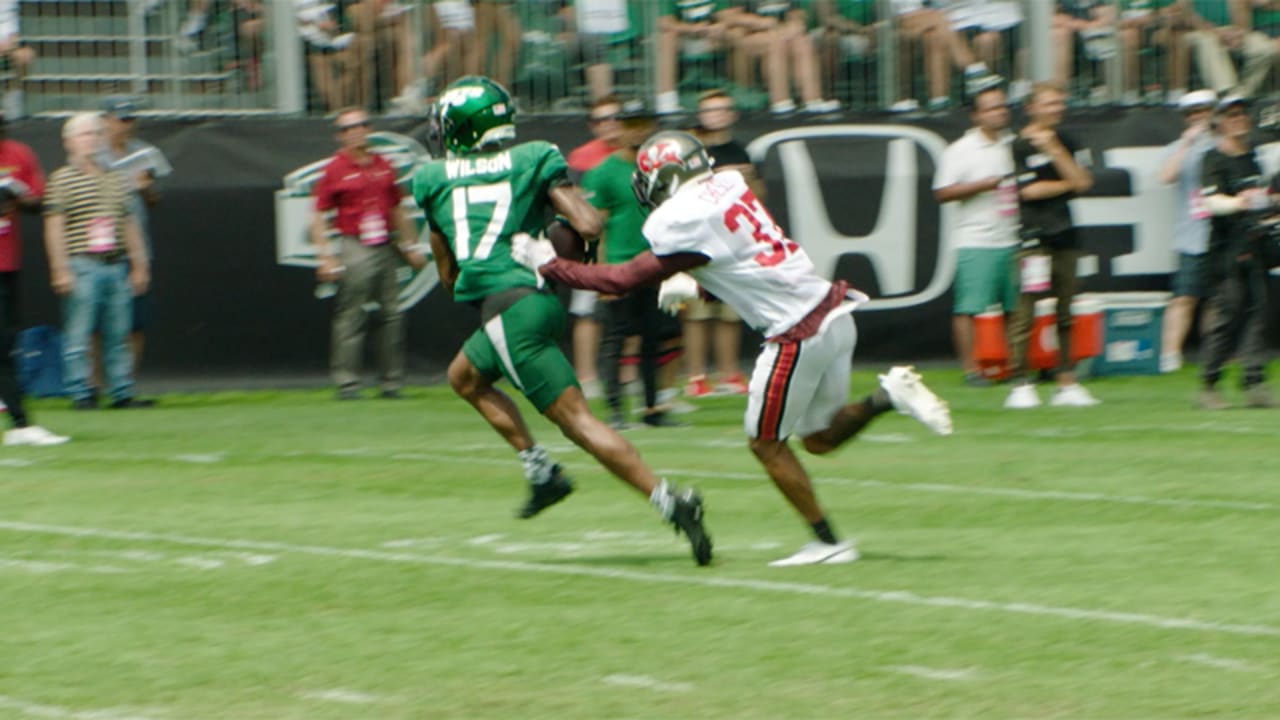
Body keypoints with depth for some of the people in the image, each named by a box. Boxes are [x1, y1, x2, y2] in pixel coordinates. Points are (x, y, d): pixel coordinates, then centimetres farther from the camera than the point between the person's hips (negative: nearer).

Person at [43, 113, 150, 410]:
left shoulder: (116, 179, 17)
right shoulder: (62, 179, -1)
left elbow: (129, 224, 20)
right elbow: (54, 227, -5)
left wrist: (139, 265, 17)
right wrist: (60, 270, -12)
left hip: (117, 266, 5)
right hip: (82, 266, -5)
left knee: (118, 335, 7)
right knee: (78, 335, -4)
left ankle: (122, 392, 11)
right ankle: (80, 393, 0)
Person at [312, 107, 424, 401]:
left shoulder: (383, 166, 13)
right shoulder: (335, 169, -3)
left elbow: (396, 210, 22)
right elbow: (319, 218, -5)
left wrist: (410, 246, 19)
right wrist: (325, 258, -13)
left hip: (385, 248, 6)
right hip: (353, 250, -6)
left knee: (392, 315, 5)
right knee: (350, 317, -6)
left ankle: (391, 382, 12)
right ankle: (347, 382, -1)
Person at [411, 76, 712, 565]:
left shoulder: (433, 179, 9)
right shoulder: (533, 161, 9)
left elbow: (447, 274, 15)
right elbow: (587, 225, -2)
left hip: (506, 309, -5)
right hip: (541, 298, 5)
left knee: (576, 418, -7)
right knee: (465, 378, 29)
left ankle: (670, 502, -17)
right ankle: (541, 471, 21)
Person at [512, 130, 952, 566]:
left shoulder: (684, 224, -14)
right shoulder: (730, 186, 10)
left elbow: (621, 281, -7)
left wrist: (547, 264, 2)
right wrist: (696, 287, 24)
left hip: (800, 335, -8)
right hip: (835, 314, 8)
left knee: (767, 444, 8)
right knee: (819, 439, 20)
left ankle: (828, 543, 10)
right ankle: (887, 396, 1)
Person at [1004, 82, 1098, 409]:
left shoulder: (1067, 143, 14)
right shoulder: (1020, 146, -3)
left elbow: (1082, 182, 2)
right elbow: (1030, 190, -11)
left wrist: (1055, 151, -6)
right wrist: (1067, 185, 1)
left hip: (1065, 235, 6)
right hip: (1034, 237, -6)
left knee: (1065, 314, 8)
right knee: (1026, 312, -9)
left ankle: (1067, 384, 11)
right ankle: (1020, 385, -8)